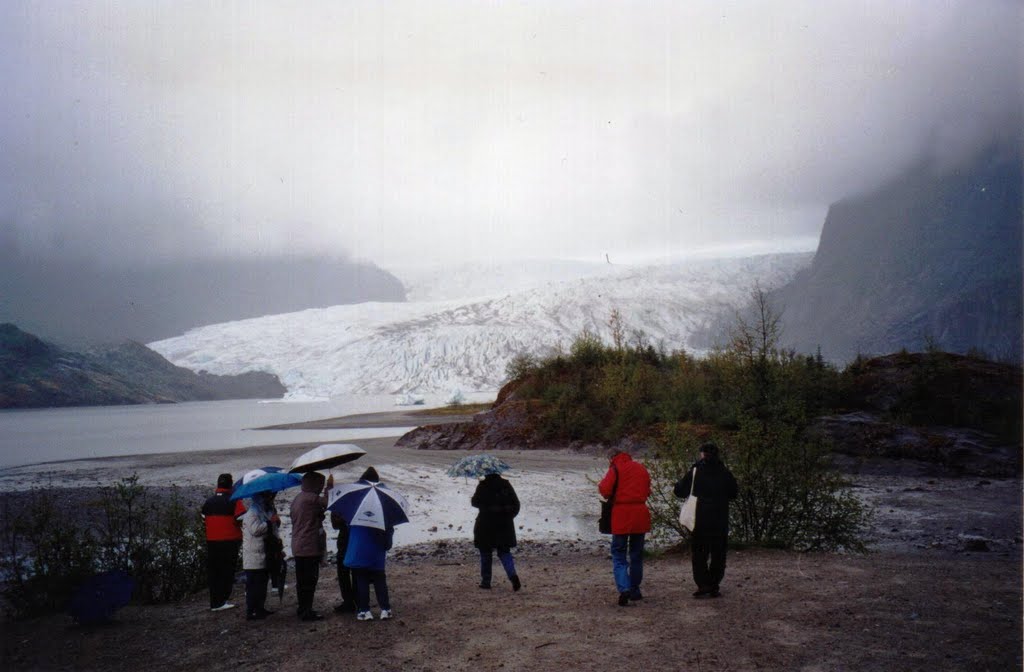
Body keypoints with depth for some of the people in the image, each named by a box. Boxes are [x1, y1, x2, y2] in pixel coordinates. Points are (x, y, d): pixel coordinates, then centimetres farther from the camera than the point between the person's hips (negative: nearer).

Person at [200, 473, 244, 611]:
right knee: (227, 572, 2)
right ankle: (220, 602, -1)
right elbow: (240, 520, -15)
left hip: (212, 541, 5)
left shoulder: (208, 501, 7)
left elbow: (203, 519, 10)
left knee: (213, 572, 11)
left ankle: (214, 602, 14)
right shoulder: (234, 501, -9)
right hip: (230, 541, -4)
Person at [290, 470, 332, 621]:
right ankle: (307, 611, 0)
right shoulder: (310, 498, -18)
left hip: (298, 547, 10)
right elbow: (326, 503, -8)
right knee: (309, 580, -3)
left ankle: (303, 609, 26)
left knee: (302, 580, 17)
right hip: (309, 548, -10)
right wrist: (329, 487, 5)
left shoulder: (297, 499, 14)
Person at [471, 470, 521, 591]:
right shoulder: (506, 485, 1)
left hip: (486, 524, -3)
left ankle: (485, 581, 14)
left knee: (485, 553, 11)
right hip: (504, 525, 3)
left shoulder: (483, 486, -12)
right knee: (504, 552, 11)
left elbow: (475, 502, -2)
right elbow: (516, 504, 4)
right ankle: (513, 575, -11)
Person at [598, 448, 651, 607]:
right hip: (640, 515, 5)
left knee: (619, 555, 0)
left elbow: (606, 490, -14)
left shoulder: (615, 468, -4)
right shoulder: (642, 468, 14)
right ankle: (635, 590, 21)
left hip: (621, 515, -5)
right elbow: (647, 491, 17)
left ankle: (624, 589, -17)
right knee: (636, 555, 16)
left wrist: (601, 485, 6)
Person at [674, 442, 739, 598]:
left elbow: (681, 491, -3)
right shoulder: (725, 472, 1)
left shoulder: (695, 471, -7)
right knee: (718, 553, 10)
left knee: (698, 553, 7)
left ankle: (703, 585, -2)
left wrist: (676, 487, 18)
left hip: (700, 520, -2)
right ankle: (714, 587, 9)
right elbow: (733, 494, 11)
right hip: (720, 520, 2)